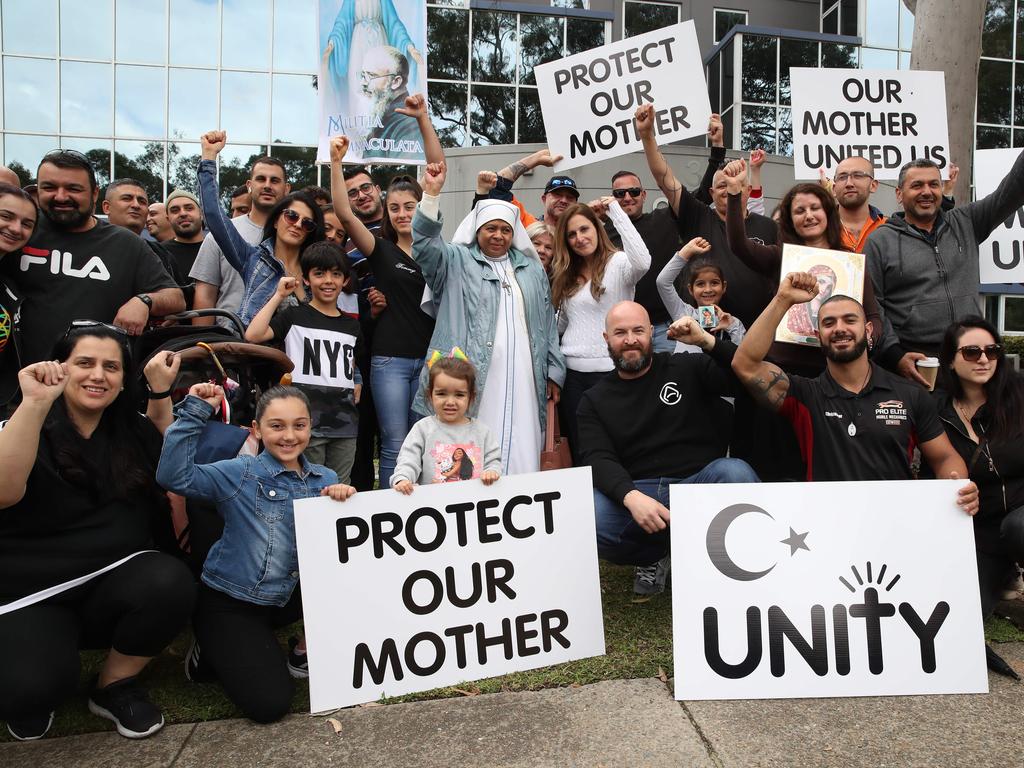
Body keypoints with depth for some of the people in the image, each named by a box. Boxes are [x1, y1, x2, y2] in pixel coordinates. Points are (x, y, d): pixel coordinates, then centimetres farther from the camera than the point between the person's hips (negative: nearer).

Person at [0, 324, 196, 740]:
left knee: (173, 583, -30)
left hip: (117, 578, 3)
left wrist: (161, 392, 8)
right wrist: (34, 404, -34)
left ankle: (114, 684, -1)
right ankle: (35, 697, 12)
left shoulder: (129, 429, 5)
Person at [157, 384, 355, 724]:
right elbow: (174, 476, -26)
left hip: (288, 597, 5)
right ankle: (213, 653, 15)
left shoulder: (325, 479, 2)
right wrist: (194, 413, -28)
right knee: (268, 704, -15)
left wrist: (344, 500, -20)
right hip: (229, 603, -5)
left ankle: (303, 652, 5)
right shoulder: (241, 474, -12)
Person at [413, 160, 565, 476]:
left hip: (521, 382, 4)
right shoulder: (456, 261, 8)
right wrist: (431, 193, -20)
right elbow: (425, 243, -10)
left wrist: (554, 371, 14)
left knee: (520, 458, 3)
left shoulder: (532, 268, 19)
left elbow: (547, 323, 18)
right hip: (471, 382, -3)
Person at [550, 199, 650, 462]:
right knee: (579, 453, 12)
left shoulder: (619, 263, -5)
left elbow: (643, 262, -28)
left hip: (609, 370, -5)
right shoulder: (567, 274, 14)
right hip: (572, 371, 6)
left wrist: (616, 211, -20)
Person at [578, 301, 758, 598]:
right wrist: (632, 497, -26)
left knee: (734, 472, -32)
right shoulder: (594, 400, 10)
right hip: (636, 493, 1)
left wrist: (707, 341, -15)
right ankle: (653, 557, 5)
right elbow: (599, 460, -5)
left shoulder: (687, 368, 9)